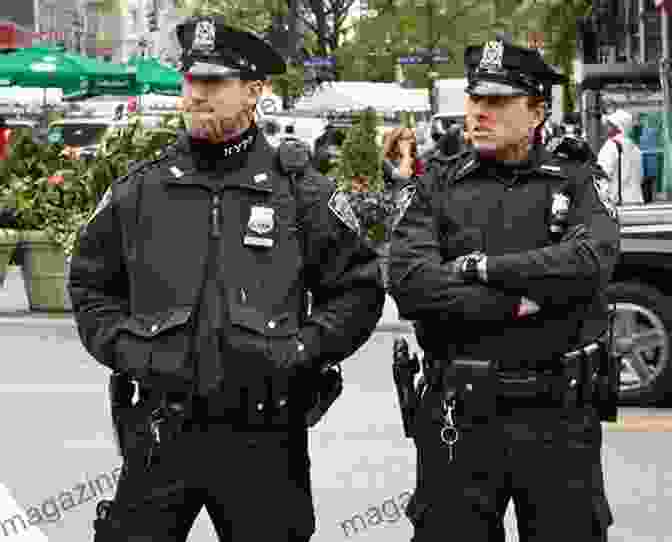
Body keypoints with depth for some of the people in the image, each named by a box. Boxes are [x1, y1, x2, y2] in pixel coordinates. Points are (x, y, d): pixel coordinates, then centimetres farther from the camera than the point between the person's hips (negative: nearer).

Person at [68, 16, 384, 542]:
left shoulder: (302, 193, 2)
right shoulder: (138, 191, 6)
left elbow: (359, 288, 6)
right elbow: (90, 282, 17)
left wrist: (302, 348, -7)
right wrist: (121, 345, 1)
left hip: (263, 434, -1)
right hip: (160, 431, 1)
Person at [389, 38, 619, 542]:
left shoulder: (577, 184, 5)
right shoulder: (439, 185, 6)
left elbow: (589, 262, -16)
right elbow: (408, 283, -11)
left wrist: (482, 267, -14)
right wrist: (518, 302, -15)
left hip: (559, 412, 0)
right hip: (459, 415, 1)